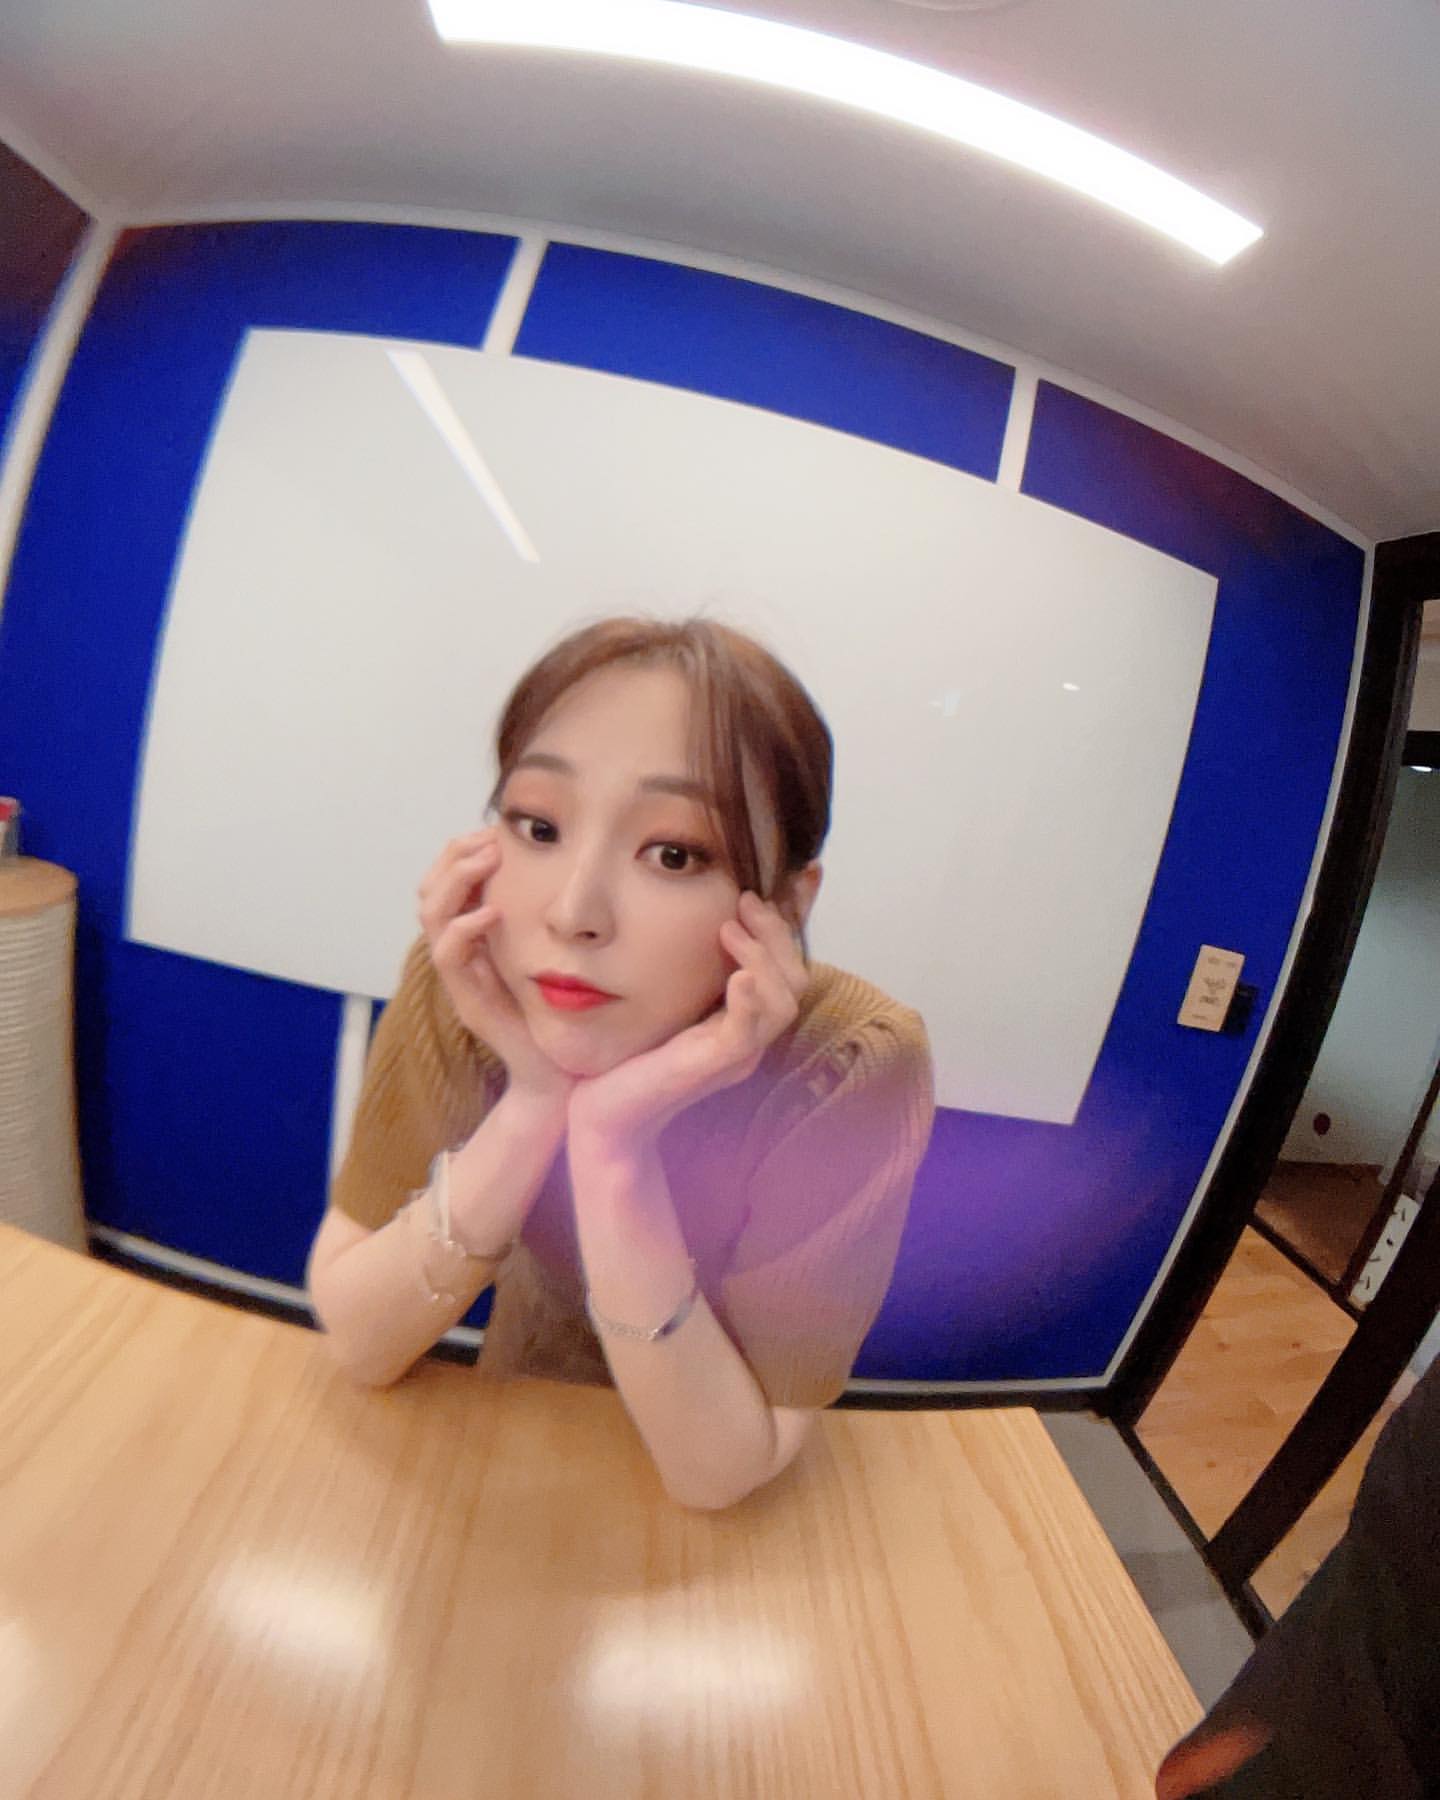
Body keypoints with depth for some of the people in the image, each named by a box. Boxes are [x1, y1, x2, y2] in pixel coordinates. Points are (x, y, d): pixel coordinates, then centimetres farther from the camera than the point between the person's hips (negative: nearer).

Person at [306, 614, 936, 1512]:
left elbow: (720, 1472, -22)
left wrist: (615, 1151, -37)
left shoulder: (853, 1067, -28)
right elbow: (357, 1342, -17)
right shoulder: (464, 982, -21)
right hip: (525, 1404, 1)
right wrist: (531, 1109, -32)